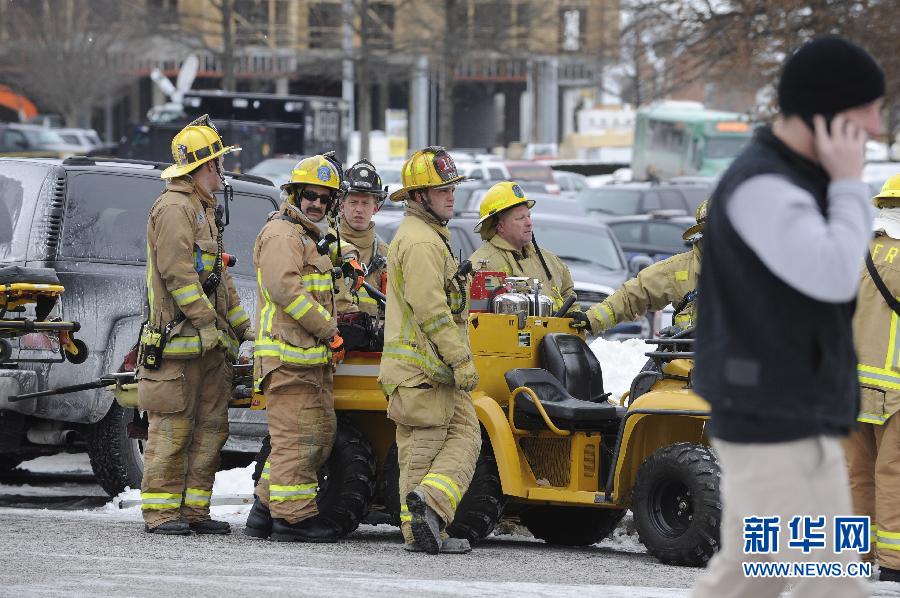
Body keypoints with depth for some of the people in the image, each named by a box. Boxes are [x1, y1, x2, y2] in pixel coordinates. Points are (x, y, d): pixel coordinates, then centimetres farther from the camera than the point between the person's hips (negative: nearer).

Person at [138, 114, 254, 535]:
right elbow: (179, 275, -18)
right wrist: (211, 325, -18)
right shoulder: (174, 209, -11)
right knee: (172, 428, -7)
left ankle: (194, 510, 11)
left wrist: (242, 325, 21)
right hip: (179, 340, -10)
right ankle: (160, 512, -4)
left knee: (210, 427, 8)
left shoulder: (203, 210, 22)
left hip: (210, 343, 10)